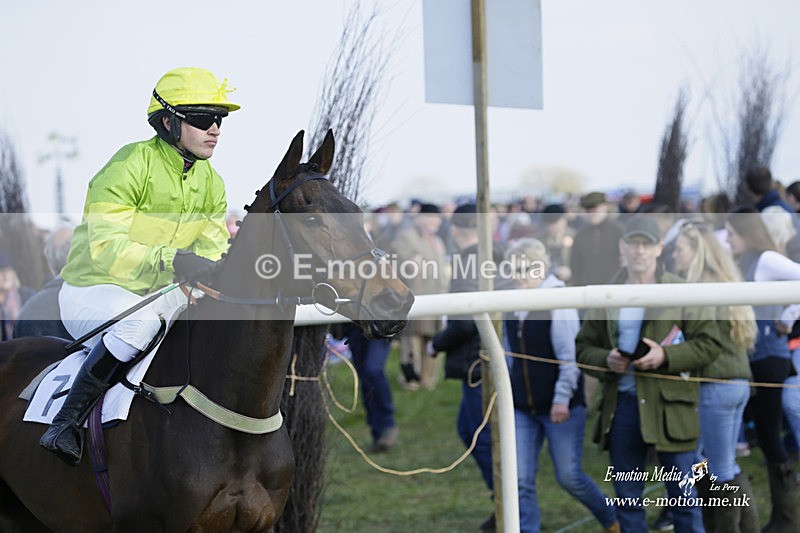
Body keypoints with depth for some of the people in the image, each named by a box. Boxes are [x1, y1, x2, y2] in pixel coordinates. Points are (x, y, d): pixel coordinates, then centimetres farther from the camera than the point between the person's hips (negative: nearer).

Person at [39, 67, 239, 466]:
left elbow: (213, 250, 3)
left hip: (159, 294, 8)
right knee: (140, 320, -39)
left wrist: (214, 276, -22)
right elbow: (106, 248, -28)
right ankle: (66, 421, -29)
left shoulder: (210, 183, 5)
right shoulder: (129, 167, -19)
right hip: (90, 293, -8)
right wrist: (171, 261, -41)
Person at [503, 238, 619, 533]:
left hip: (560, 407, -6)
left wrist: (562, 400, -20)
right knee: (521, 481, -3)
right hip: (522, 408, 6)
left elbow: (570, 356, -14)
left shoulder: (559, 301, -9)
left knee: (569, 476, -1)